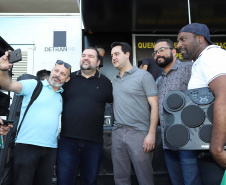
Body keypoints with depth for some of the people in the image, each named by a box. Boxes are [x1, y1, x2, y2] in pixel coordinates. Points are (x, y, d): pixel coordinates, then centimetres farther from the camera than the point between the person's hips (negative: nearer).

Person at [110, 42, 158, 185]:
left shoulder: (143, 75, -2)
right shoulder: (114, 81, 16)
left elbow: (154, 105, -7)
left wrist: (151, 134, -14)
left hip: (139, 133, -5)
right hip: (117, 133, 6)